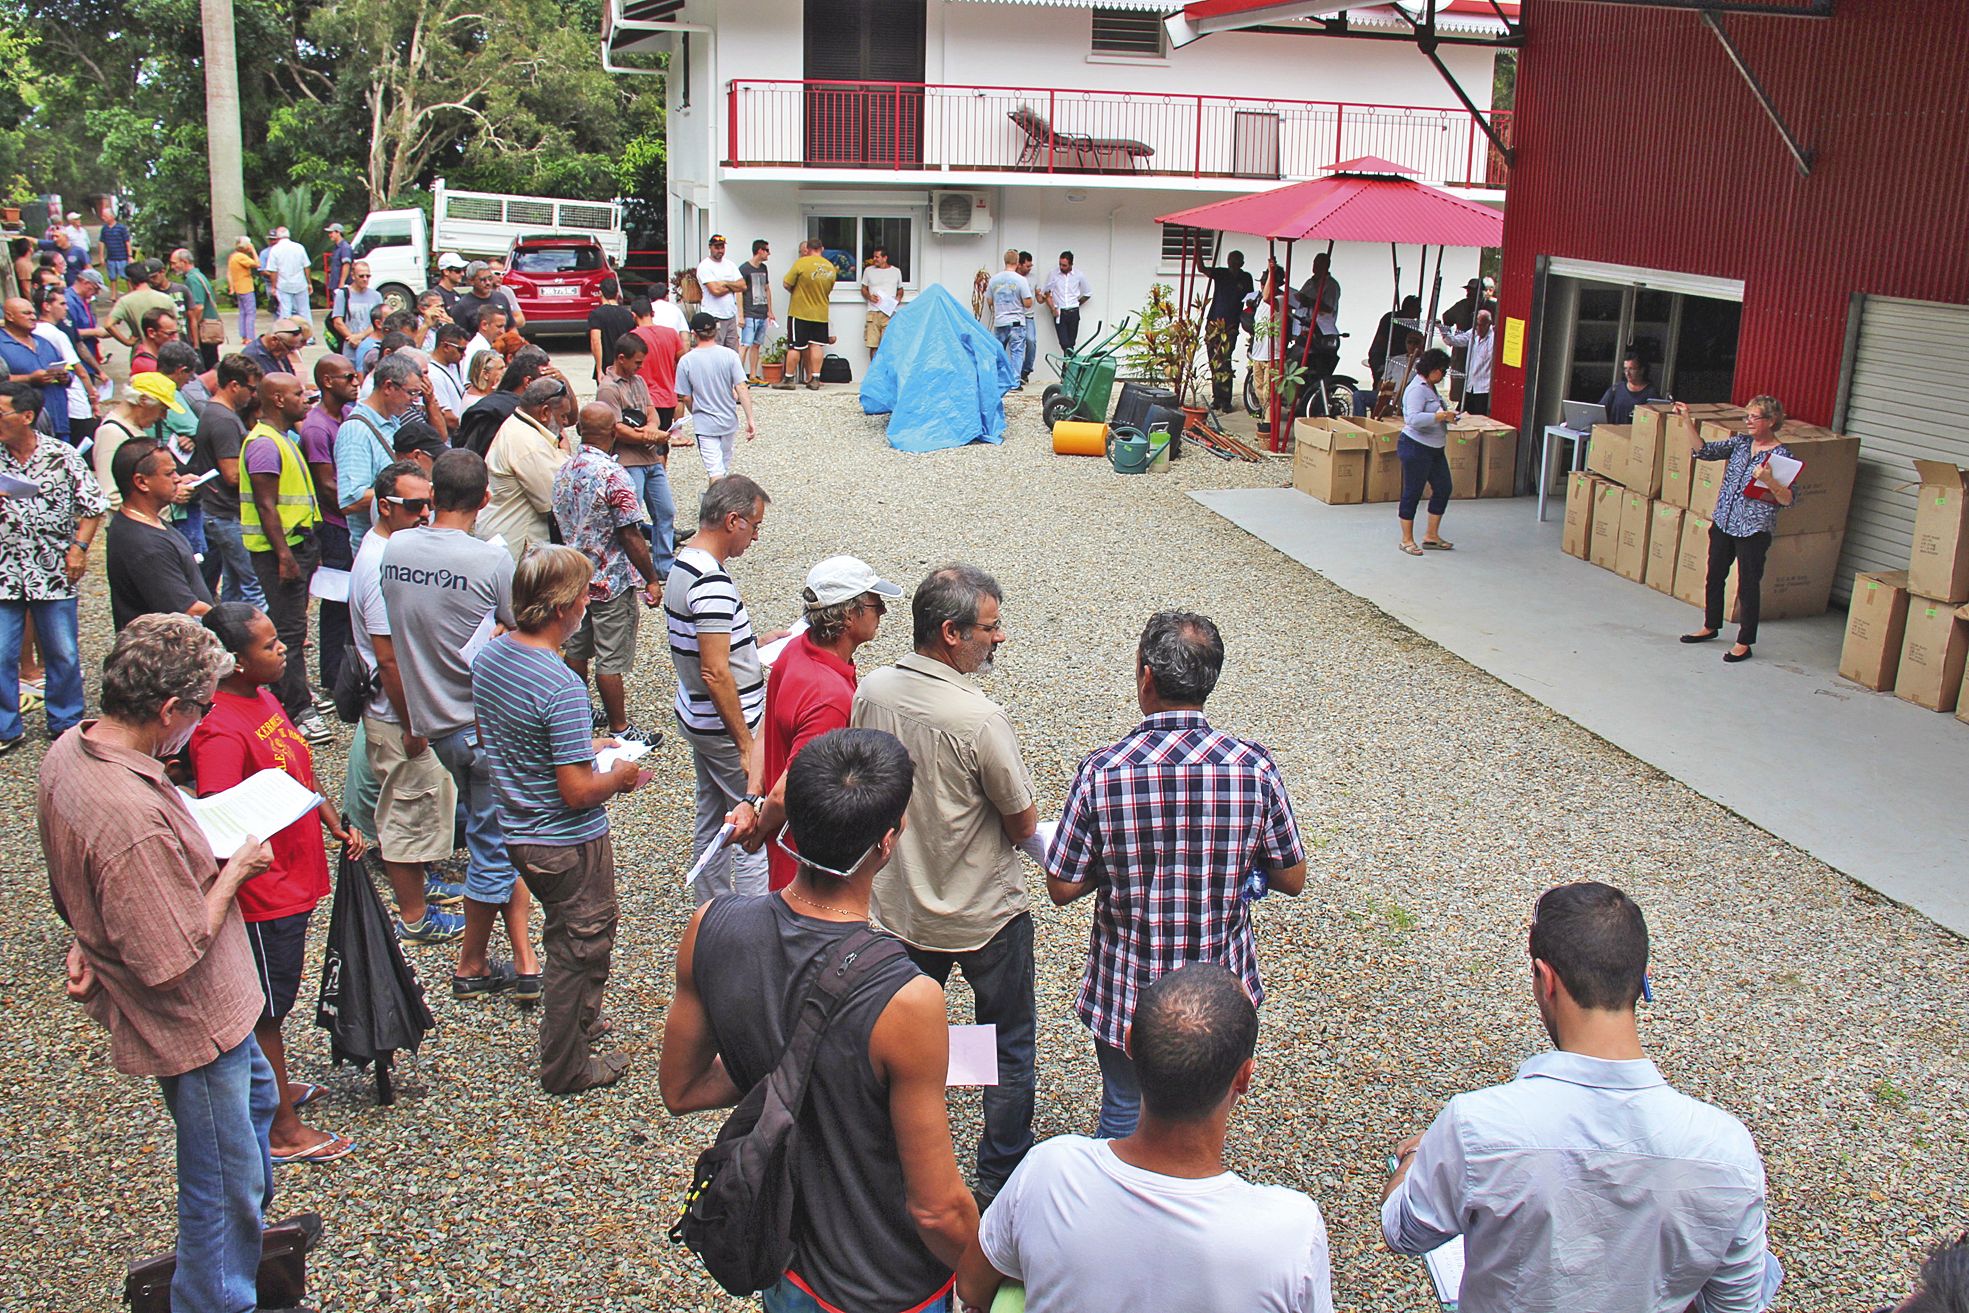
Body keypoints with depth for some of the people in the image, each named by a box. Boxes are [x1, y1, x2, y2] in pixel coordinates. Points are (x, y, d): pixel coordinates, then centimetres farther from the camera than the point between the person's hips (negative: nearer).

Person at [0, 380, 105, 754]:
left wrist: (78, 547, -8)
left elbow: (93, 505, 2)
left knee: (63, 654, 8)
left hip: (54, 572, -1)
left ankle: (65, 723, 25)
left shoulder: (62, 455, -3)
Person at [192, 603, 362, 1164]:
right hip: (263, 893, -9)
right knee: (266, 1008, 6)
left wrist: (336, 824, 14)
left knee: (274, 998, 25)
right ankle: (282, 1129, 19)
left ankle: (273, 1087, 43)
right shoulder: (221, 733, -26)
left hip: (293, 881, 9)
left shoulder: (264, 699, 4)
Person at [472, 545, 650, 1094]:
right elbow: (577, 792, -29)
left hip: (518, 831, 8)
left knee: (565, 935, 29)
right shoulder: (561, 688, -31)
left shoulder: (488, 656, -4)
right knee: (582, 948, 12)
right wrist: (620, 776, -8)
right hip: (569, 843, -8)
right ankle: (566, 1067, 28)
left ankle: (576, 1021, 48)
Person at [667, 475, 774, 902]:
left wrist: (756, 642, 17)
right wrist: (745, 743, -24)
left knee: (711, 824, 19)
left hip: (697, 718, 10)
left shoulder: (683, 564, 6)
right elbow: (715, 673, -29)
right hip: (726, 725, -10)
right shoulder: (712, 584, -26)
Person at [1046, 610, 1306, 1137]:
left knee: (1124, 1114, 22)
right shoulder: (1254, 766, -16)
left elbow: (1062, 888, -12)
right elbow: (1292, 879, -6)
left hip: (1127, 991, -1)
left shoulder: (1101, 772, -21)